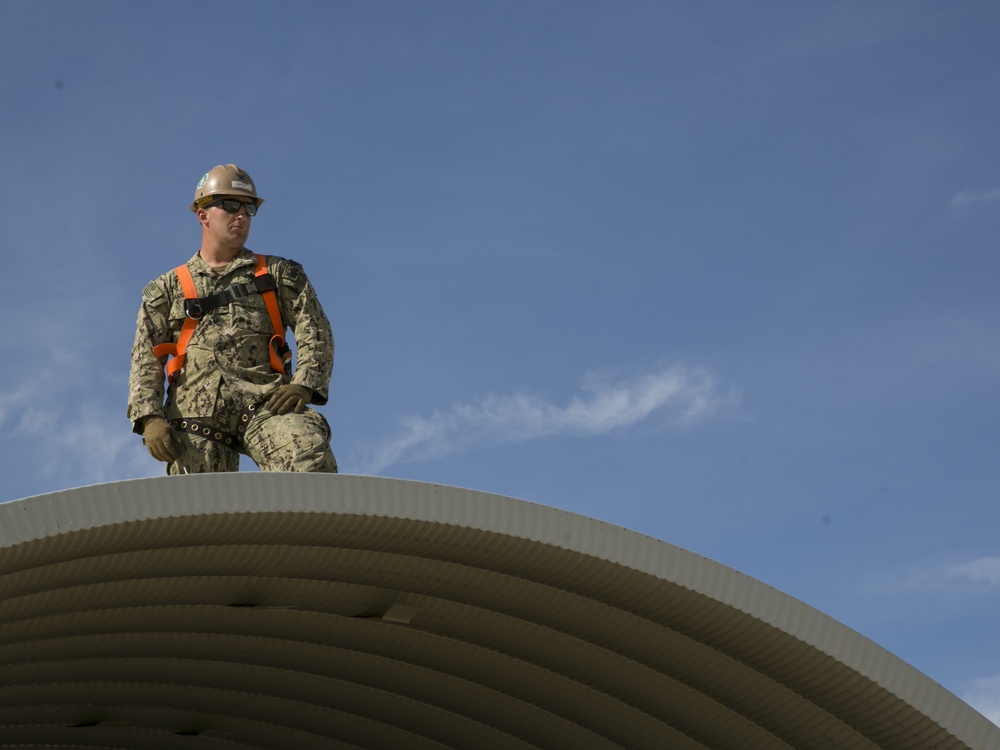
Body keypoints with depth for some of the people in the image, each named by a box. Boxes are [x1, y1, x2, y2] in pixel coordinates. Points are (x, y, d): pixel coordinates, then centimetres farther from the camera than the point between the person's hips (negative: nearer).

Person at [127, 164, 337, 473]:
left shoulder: (277, 273, 24)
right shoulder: (167, 288, 23)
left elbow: (315, 332, 13)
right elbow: (145, 359, 14)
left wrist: (304, 384, -7)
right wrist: (150, 418, -4)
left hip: (265, 401, -1)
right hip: (196, 411, 1)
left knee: (311, 459, -31)